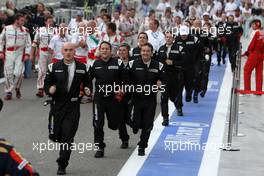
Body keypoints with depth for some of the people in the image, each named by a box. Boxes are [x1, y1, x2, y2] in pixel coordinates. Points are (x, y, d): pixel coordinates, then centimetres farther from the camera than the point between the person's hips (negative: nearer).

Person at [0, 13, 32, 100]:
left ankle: (17, 88, 19)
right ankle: (8, 92, 13)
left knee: (18, 73, -9)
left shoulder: (25, 30, 1)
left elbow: (28, 43, 4)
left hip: (20, 54, -1)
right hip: (8, 53, 1)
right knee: (8, 73, 1)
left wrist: (27, 54, -4)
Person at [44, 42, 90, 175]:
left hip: (73, 106, -1)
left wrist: (87, 90, -5)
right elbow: (46, 84, 5)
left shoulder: (82, 68, 4)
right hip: (57, 105, 1)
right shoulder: (54, 67, 2)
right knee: (54, 136, 3)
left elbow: (86, 83, 16)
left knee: (67, 137, -5)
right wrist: (49, 89, -17)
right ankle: (65, 143, 39)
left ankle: (62, 166, 6)